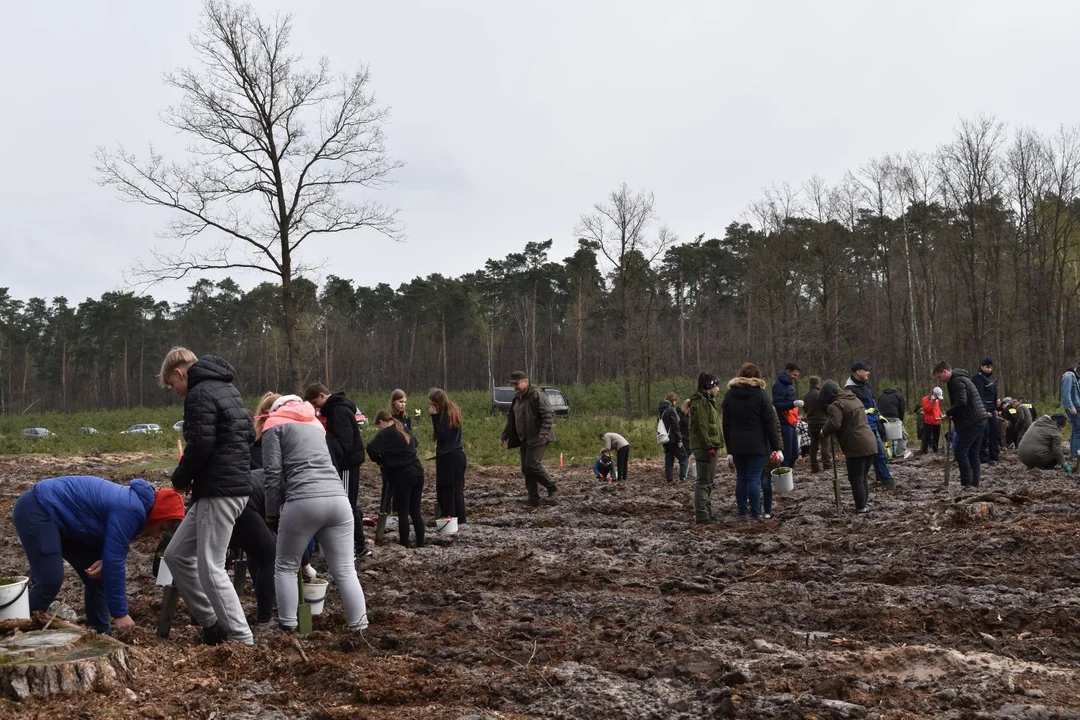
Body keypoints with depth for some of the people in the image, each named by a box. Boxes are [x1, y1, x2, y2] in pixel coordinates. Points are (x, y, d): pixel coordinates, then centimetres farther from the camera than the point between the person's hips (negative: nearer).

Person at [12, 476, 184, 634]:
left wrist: (103, 562, -11)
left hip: (59, 515, 10)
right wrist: (120, 613, -20)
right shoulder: (130, 510, -25)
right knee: (50, 580, -19)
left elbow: (112, 552, 13)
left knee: (97, 578, 8)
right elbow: (114, 561, -25)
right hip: (36, 511, -10)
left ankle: (100, 634, 14)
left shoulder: (132, 504, 6)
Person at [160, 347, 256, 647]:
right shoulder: (228, 389, 19)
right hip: (234, 483, 10)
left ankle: (243, 641, -2)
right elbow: (249, 433, 24)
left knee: (210, 568, -6)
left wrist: (180, 478, -4)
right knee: (176, 555, 14)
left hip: (219, 490, -10)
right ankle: (213, 625, 16)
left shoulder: (199, 394, -11)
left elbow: (200, 444, -20)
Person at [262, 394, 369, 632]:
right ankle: (359, 627, 0)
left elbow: (273, 472, 3)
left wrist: (273, 511, 9)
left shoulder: (275, 424, 13)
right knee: (345, 570, 5)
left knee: (286, 567, 13)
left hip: (304, 501, -5)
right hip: (338, 498, 5)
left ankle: (287, 626, 11)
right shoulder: (314, 425, 31)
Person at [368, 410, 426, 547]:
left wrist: (380, 461, -3)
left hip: (402, 475, -6)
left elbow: (371, 448, -20)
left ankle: (404, 545, 3)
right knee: (415, 510, 10)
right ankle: (420, 544, 10)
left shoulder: (386, 433, -7)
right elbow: (414, 443, 33)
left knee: (403, 511, 0)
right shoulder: (404, 430, 15)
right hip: (418, 471, 7)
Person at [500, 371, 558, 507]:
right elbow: (511, 419, 23)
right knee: (526, 469, 5)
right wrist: (505, 436, 19)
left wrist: (544, 431, -32)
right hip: (525, 440, 9)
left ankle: (552, 488, -1)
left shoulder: (537, 396, -12)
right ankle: (533, 500, 10)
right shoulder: (517, 399, 16)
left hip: (538, 439, -9)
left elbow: (548, 415, -20)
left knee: (532, 465, -17)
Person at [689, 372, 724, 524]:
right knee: (703, 482, -9)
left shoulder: (707, 401, 20)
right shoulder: (700, 403, -14)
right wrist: (708, 446, -22)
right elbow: (701, 427, -21)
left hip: (710, 447, 11)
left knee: (708, 481, 16)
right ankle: (701, 516, -9)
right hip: (704, 448, -11)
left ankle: (707, 512, 24)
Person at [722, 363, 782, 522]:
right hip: (756, 445, -4)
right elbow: (770, 424, -6)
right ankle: (756, 514, -3)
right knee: (754, 479, -4)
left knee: (741, 478, 8)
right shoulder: (761, 394, -4)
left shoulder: (729, 395, 9)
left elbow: (726, 425, 10)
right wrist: (776, 447, -3)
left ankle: (743, 513, 10)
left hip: (736, 445, 4)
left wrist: (729, 448, 13)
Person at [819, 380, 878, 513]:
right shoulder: (855, 399, 19)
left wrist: (824, 433, -5)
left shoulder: (836, 405, -10)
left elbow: (834, 424, -25)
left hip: (856, 447, -9)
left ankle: (861, 507, 4)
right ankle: (864, 504, 22)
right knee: (863, 478, 17)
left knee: (856, 479, 2)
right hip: (870, 443, 9)